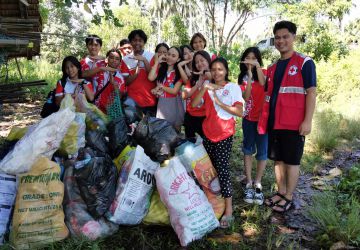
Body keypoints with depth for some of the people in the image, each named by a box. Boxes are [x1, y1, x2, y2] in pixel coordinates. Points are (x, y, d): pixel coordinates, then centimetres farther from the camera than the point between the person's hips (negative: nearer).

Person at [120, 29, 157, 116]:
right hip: (133, 101, 1)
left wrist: (144, 60, -18)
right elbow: (125, 82, 1)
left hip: (150, 101, -1)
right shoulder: (126, 59, 4)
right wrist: (136, 73, -17)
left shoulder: (151, 56, -1)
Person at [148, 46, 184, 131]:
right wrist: (157, 62, -10)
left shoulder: (179, 72, -3)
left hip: (174, 104, -1)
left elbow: (174, 91, -10)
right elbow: (151, 78, -17)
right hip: (162, 103, 2)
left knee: (175, 129, 9)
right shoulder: (160, 69, 4)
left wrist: (160, 86, -7)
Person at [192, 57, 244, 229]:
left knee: (222, 168, -11)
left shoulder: (233, 87, -1)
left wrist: (219, 102, -14)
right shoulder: (207, 87, 12)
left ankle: (228, 211, -8)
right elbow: (194, 104, -3)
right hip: (208, 133, 5)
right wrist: (204, 88, -15)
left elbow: (239, 112, -10)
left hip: (224, 134, -4)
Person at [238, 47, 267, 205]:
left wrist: (257, 66, -28)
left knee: (262, 151, 1)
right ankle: (249, 184, 14)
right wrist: (249, 76, -17)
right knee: (248, 149, 5)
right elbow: (246, 97, -10)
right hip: (248, 118, 2)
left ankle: (258, 184, 12)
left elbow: (263, 83, -23)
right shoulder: (242, 77, 5)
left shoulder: (263, 72, 1)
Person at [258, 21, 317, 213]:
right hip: (274, 122, 6)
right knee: (278, 159, 12)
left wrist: (307, 121, -17)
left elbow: (311, 92, -10)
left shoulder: (305, 63, -4)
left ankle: (289, 198, 15)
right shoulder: (273, 68, 14)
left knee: (292, 161, 3)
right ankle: (280, 193, 26)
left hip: (294, 123, -6)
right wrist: (263, 119, 13)